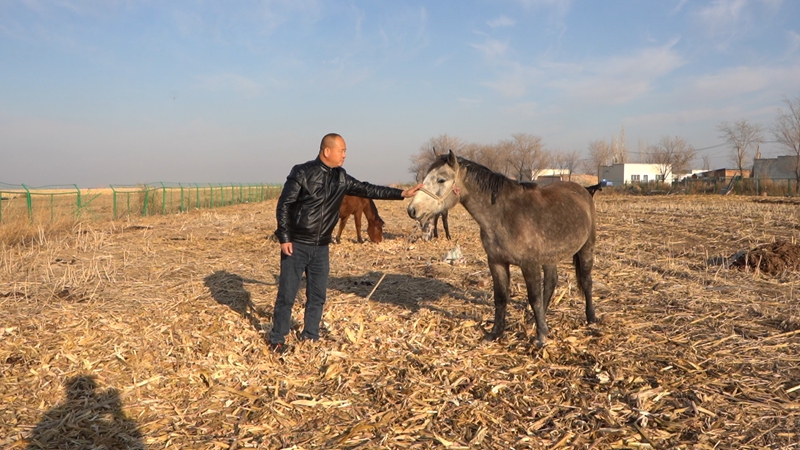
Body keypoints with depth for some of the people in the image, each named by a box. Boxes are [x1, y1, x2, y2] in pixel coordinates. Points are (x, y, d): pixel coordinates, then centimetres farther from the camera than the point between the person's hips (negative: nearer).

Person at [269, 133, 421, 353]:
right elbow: (283, 205, -10)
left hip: (321, 248, 6)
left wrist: (402, 194, 5)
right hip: (296, 246, -5)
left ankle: (310, 336, 26)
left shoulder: (341, 178, 6)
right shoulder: (302, 173, -11)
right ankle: (277, 339, 16)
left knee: (318, 295, 11)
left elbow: (367, 190, 9)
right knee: (287, 295, 2)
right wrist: (284, 239, -15)